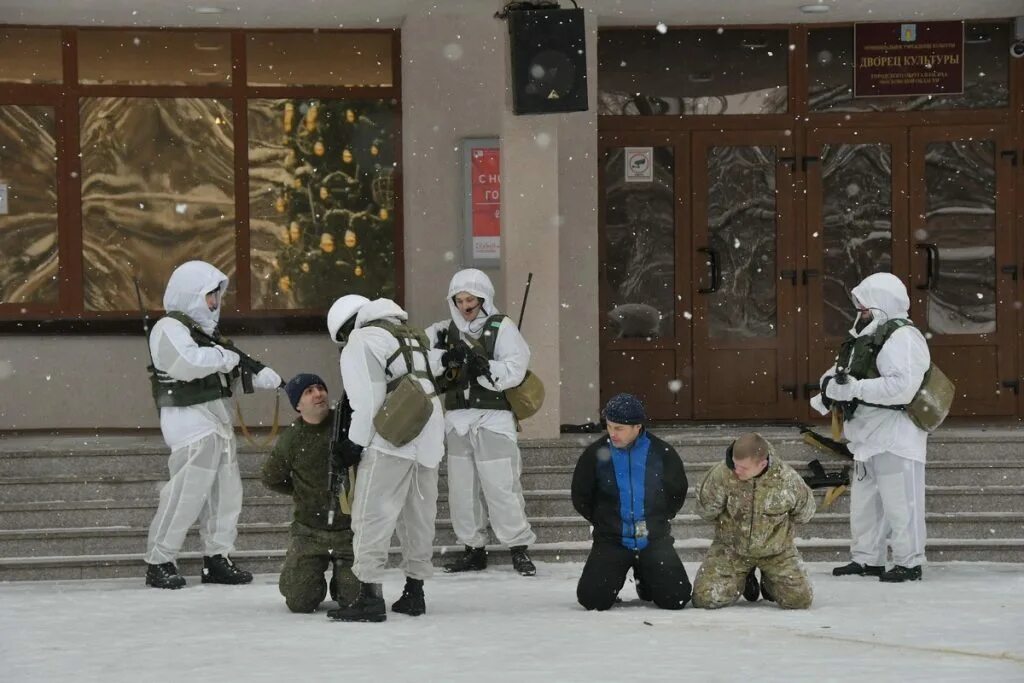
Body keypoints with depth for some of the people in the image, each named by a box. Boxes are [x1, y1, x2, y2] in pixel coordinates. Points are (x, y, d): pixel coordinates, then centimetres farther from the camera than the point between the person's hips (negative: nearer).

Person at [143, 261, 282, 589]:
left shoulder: (204, 330, 20)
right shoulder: (169, 329, -10)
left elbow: (228, 372, 21)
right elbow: (188, 362, -28)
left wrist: (262, 375, 3)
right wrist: (225, 357, -15)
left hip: (217, 420, 10)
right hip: (189, 422, -10)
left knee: (226, 491, 11)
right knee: (186, 492, -12)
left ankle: (217, 559, 19)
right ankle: (158, 562, -6)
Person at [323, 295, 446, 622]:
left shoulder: (359, 342, 0)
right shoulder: (413, 337, 25)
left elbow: (367, 400, -8)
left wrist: (355, 443, -1)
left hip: (391, 442, -8)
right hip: (429, 439, 8)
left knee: (372, 514, -6)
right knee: (418, 516, 14)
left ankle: (370, 595, -12)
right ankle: (414, 592, 19)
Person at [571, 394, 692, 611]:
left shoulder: (661, 452, -5)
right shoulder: (595, 454, -5)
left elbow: (678, 492, 10)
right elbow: (580, 498, 6)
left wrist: (658, 521, 5)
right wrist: (604, 522, 3)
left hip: (654, 540, 0)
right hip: (611, 541, 0)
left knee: (676, 599, -11)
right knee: (592, 599, -17)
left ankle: (645, 577, 23)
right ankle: (615, 576, 20)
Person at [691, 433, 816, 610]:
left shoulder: (786, 478, -21)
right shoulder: (721, 474, -24)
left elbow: (803, 513, 0)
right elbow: (705, 511, -7)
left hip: (775, 551, 0)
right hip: (731, 548, 0)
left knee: (800, 600, -11)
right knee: (704, 599, -14)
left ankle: (768, 581, 25)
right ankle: (742, 581, 20)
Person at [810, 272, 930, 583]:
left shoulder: (903, 337, -15)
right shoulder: (863, 338, 16)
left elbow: (903, 386, -26)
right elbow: (841, 372, 21)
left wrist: (855, 388, -26)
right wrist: (831, 384, -3)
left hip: (895, 436, -10)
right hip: (866, 435, 10)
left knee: (899, 502, -6)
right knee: (864, 499, 15)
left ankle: (909, 562, 0)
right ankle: (866, 559, 24)